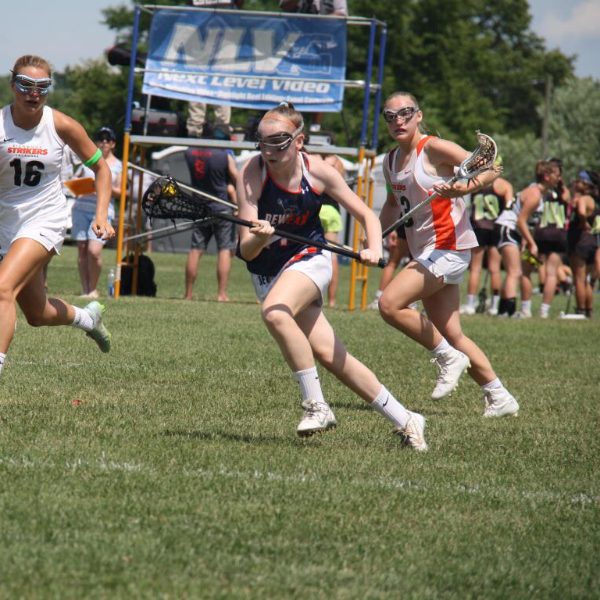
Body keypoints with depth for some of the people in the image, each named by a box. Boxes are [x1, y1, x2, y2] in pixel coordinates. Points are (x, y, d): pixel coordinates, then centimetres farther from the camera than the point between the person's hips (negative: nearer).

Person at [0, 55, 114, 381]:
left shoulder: (62, 126, -8)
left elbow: (101, 167, 5)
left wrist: (101, 215, -5)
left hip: (45, 220, -3)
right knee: (37, 314, 16)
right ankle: (87, 317, 47)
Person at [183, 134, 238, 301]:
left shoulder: (189, 154, -1)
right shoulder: (225, 157, -11)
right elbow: (238, 183, -4)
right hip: (221, 208, -4)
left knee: (195, 250, 7)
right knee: (225, 249, -1)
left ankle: (188, 293, 9)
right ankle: (222, 293, -7)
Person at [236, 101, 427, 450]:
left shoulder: (318, 172, -12)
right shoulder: (252, 174, -16)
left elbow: (366, 215, 0)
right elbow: (247, 251, -19)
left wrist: (374, 248, -19)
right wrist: (259, 238, -42)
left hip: (310, 258, -1)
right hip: (268, 271, 1)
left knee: (275, 313, -34)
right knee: (330, 356, -5)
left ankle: (317, 406, -24)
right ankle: (404, 420, 7)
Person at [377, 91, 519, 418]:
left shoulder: (433, 148, -11)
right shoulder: (391, 161, 12)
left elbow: (490, 170, -14)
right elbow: (394, 203, 29)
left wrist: (460, 189, -30)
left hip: (449, 247, -8)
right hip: (425, 253, 8)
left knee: (390, 304, -20)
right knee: (452, 334, 7)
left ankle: (448, 357, -5)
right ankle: (499, 397, 15)